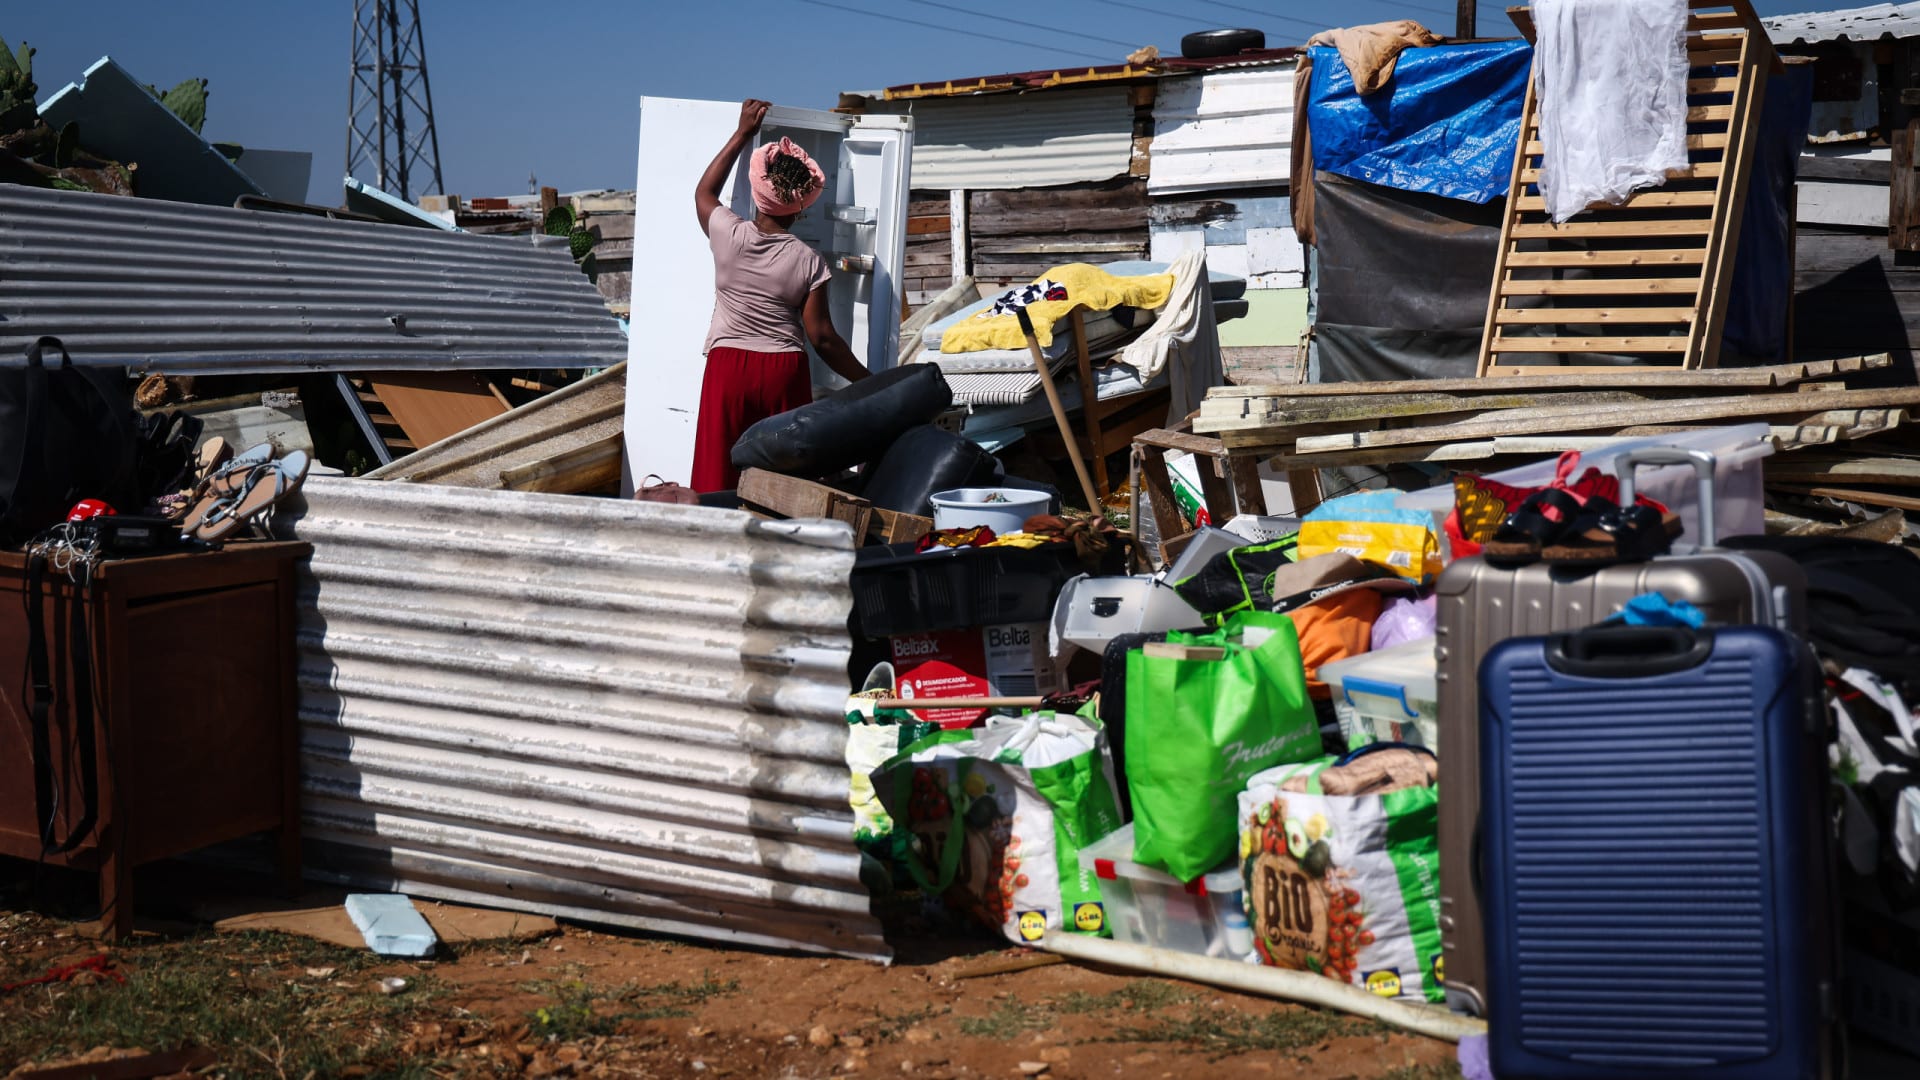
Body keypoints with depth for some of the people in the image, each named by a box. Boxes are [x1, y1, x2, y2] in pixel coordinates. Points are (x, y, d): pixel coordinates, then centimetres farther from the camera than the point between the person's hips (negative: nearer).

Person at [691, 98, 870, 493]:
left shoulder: (729, 235, -5)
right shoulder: (808, 261, -6)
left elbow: (704, 192, 18)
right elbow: (822, 338, -5)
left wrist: (743, 132, 23)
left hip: (728, 368, 0)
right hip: (784, 372, 0)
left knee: (718, 478, 2)